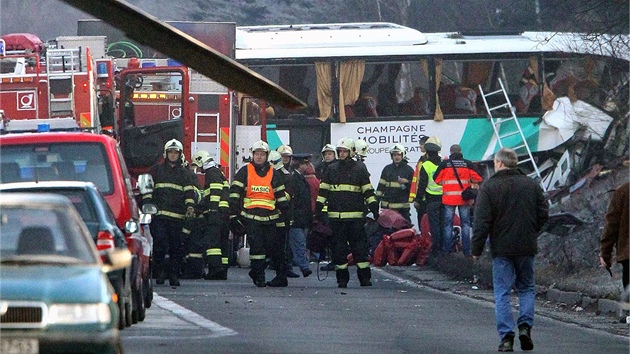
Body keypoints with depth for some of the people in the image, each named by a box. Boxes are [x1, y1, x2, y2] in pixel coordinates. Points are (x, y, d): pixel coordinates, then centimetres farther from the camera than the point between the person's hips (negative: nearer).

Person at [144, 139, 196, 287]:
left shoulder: (184, 173, 16)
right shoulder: (157, 169, 13)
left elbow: (189, 191, 9)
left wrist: (190, 206, -8)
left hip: (177, 216, 1)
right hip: (158, 214, -1)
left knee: (176, 246, -1)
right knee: (159, 244, -10)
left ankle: (174, 275, 4)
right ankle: (160, 272, -3)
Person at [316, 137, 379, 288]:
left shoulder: (359, 170, 6)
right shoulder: (331, 170, 11)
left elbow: (368, 192, 7)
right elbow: (323, 191, 14)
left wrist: (374, 209, -1)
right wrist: (318, 209, 7)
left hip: (355, 217, -2)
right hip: (335, 217, 2)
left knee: (359, 247, -4)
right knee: (338, 247, 2)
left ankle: (365, 277, 0)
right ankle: (342, 278, 7)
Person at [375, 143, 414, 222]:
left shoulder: (408, 170, 6)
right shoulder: (387, 169, 15)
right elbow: (381, 186, 16)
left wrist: (406, 182, -13)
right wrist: (377, 200, 10)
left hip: (402, 206, -3)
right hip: (387, 206, 3)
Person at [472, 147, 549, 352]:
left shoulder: (488, 187, -7)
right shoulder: (531, 185, 4)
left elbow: (482, 222, -11)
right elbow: (543, 214, 8)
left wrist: (477, 249, -4)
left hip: (501, 248, -3)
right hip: (526, 247, 3)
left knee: (502, 292, 2)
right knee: (527, 287, 17)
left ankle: (506, 336, -5)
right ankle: (525, 325, -1)